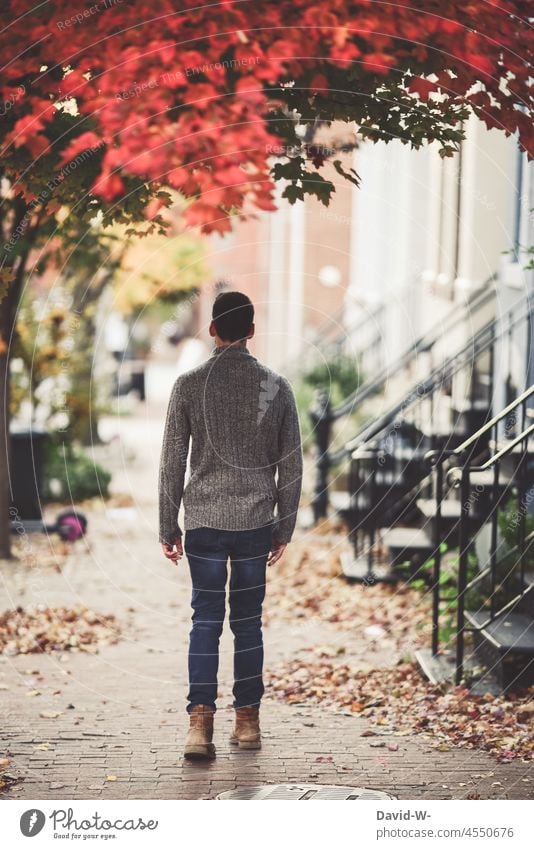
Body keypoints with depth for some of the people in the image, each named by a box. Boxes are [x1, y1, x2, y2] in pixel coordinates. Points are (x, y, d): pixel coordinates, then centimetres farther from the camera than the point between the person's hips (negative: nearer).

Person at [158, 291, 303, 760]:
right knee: (248, 620, 10)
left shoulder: (189, 384, -2)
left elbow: (172, 461, -1)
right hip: (256, 522, 1)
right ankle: (248, 721, 14)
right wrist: (284, 529, 13)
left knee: (206, 620, 1)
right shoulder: (276, 386, 2)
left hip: (204, 520, -1)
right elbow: (291, 465, 4)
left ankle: (201, 723, -8)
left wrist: (168, 528, 7)